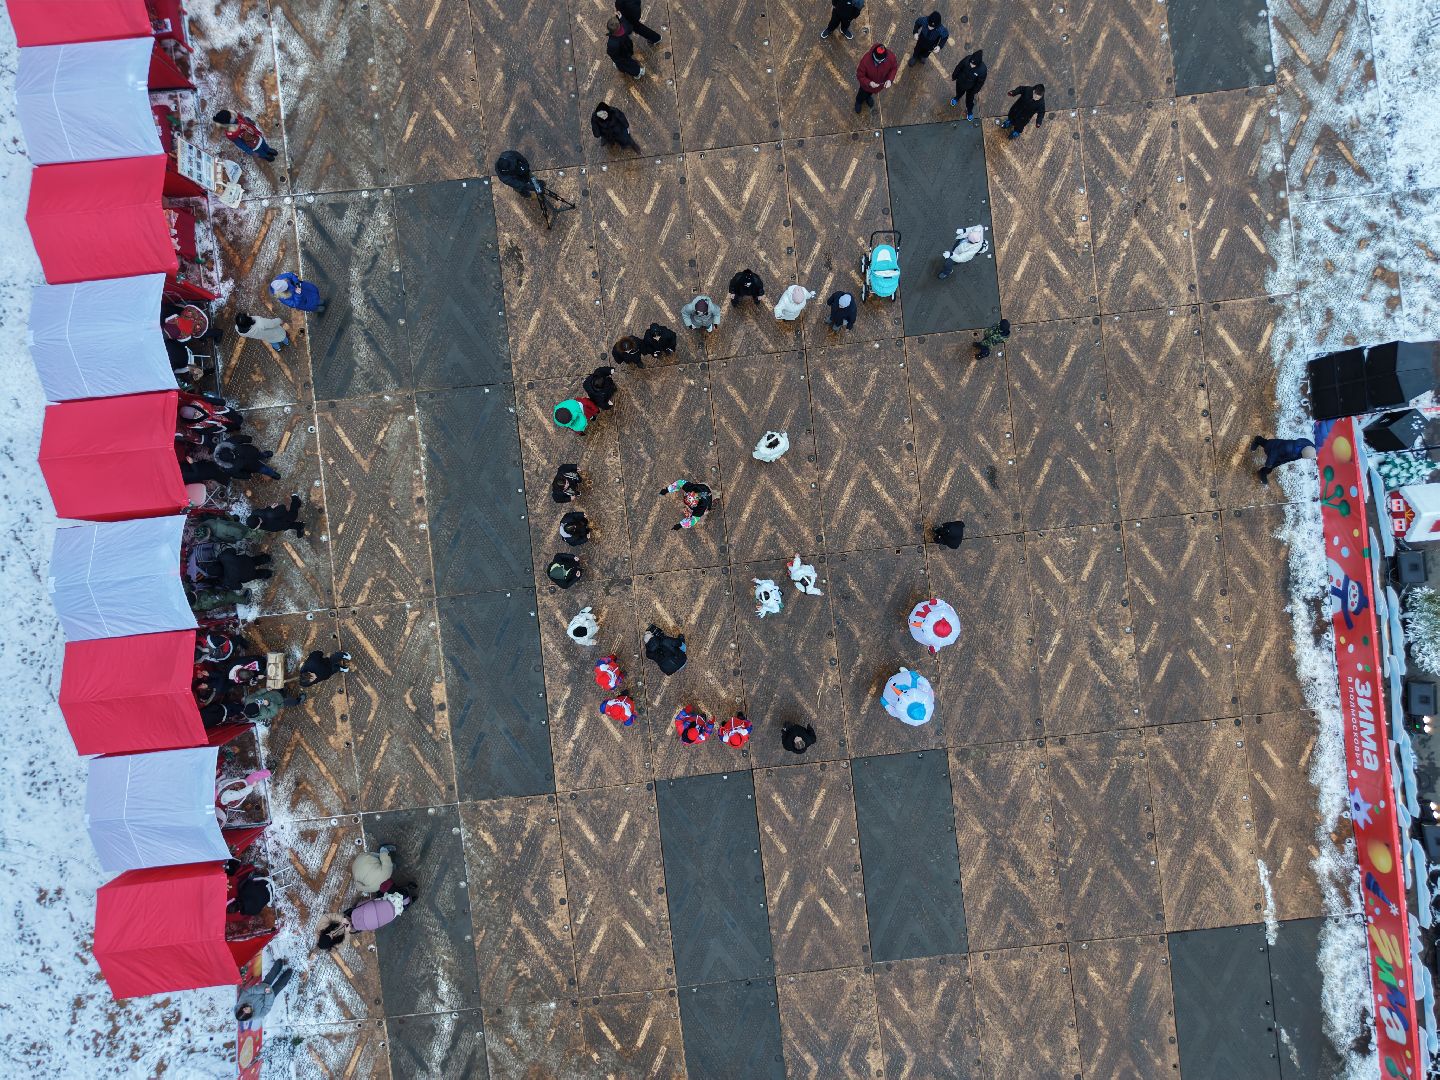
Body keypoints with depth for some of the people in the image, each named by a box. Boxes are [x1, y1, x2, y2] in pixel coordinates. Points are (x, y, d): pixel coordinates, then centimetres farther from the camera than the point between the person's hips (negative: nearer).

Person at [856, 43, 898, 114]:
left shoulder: (891, 56, -35)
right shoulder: (865, 60, -43)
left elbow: (894, 68, -12)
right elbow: (860, 75, -27)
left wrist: (890, 79, -27)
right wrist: (869, 83, -43)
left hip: (881, 83, 3)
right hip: (867, 84, -2)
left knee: (871, 92, 37)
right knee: (862, 95, 30)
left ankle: (868, 97, 74)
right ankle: (858, 102, 67)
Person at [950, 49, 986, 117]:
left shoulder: (983, 69, -39)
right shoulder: (967, 59, -36)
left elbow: (980, 82, -19)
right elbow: (958, 67, -14)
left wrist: (975, 91, -6)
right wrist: (954, 76, 1)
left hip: (971, 87, -1)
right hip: (960, 82, 1)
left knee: (969, 100, 27)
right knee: (959, 93, 35)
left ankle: (969, 111, 59)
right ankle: (956, 99, 72)